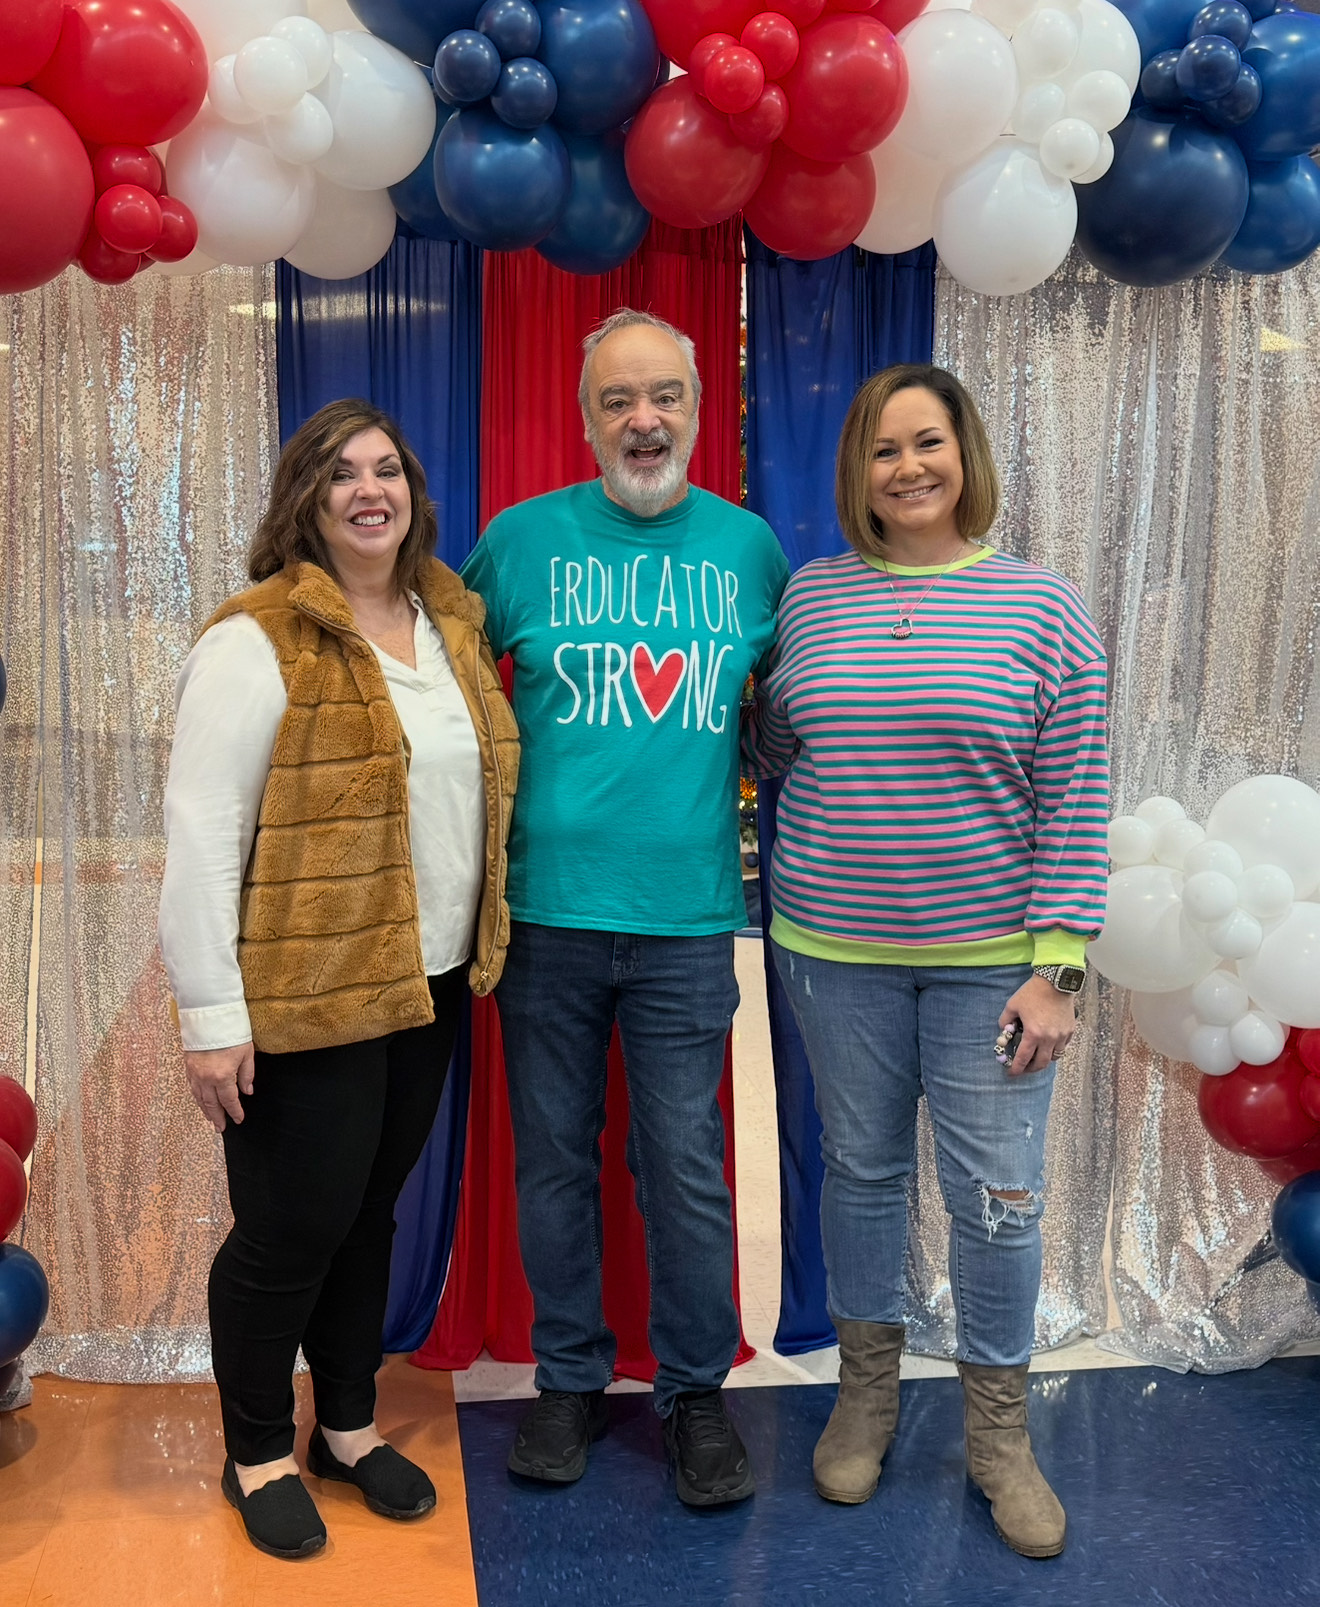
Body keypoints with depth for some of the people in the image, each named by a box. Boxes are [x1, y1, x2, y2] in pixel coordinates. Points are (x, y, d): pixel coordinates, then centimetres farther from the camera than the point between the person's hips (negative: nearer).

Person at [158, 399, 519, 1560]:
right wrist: (211, 1016, -17)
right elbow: (200, 833, -16)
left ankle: (349, 1426, 38)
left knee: (371, 1213, 19)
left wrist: (476, 949, 13)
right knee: (292, 1229, 6)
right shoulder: (259, 642, -13)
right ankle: (259, 1455, 29)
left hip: (427, 984, 6)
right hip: (306, 995, -6)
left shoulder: (451, 623, 9)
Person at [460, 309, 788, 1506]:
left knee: (687, 1168, 6)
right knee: (554, 1159, 11)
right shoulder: (524, 538, 1)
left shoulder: (749, 544, 5)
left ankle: (697, 1390, 27)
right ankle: (570, 1379, 30)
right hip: (546, 910, 0)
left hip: (686, 916, 0)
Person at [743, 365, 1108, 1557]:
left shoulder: (1042, 607, -3)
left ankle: (999, 1429, 27)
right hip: (836, 949, 2)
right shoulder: (811, 597, 4)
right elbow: (773, 747, 16)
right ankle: (867, 1392, 36)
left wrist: (1056, 967, -10)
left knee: (998, 1197, 5)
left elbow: (1072, 800, -6)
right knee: (861, 1172, 15)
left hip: (988, 957, -2)